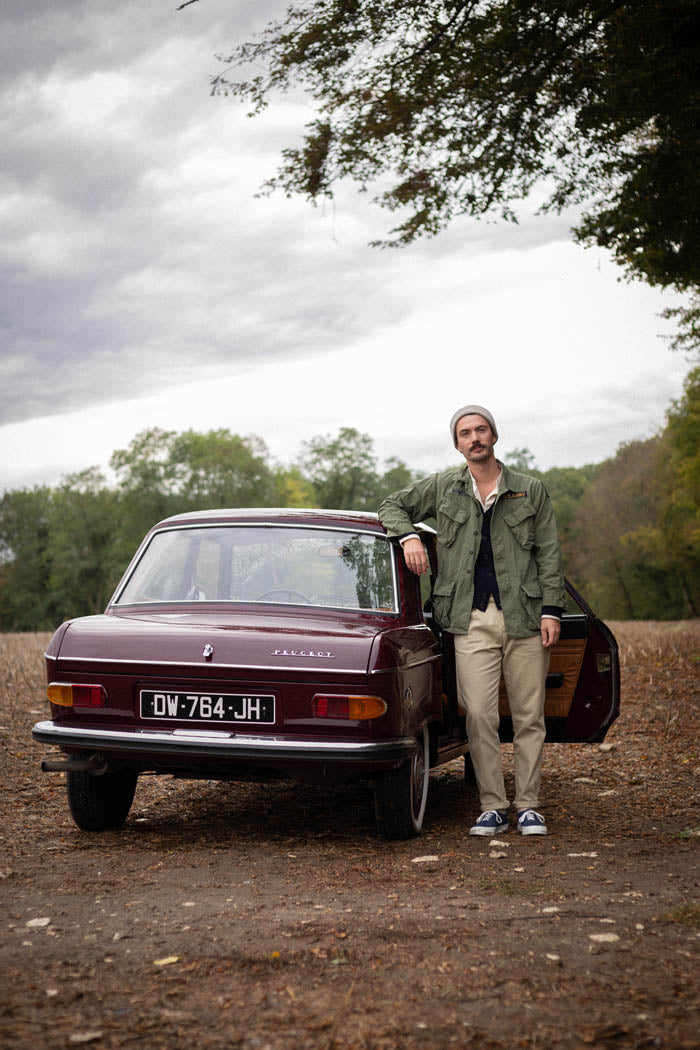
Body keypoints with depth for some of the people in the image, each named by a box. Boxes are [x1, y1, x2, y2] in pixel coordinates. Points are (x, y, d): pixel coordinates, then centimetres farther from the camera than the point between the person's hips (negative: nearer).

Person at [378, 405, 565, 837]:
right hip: (472, 619, 0)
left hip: (524, 617, 0)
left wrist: (551, 610, -2)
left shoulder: (531, 490, 9)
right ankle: (493, 807, 3)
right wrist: (409, 535, -1)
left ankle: (529, 806, 11)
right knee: (479, 715, -6)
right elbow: (393, 506, 20)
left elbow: (549, 554, 7)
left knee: (529, 716, 2)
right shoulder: (443, 488, 9)